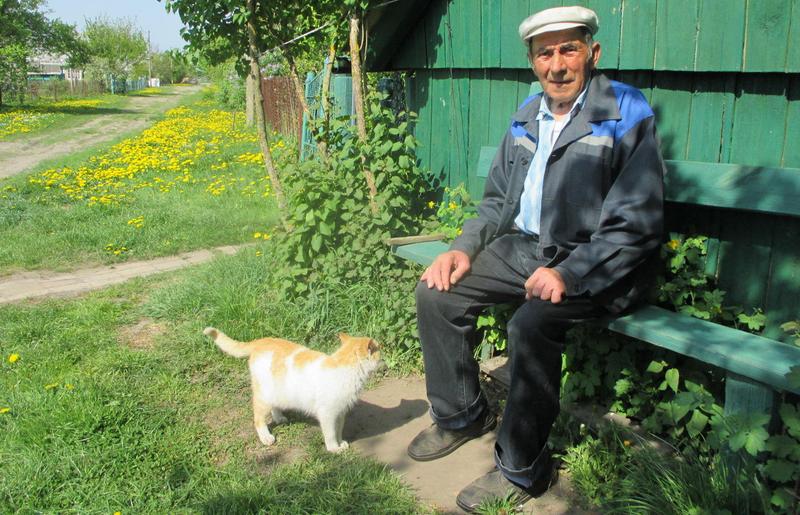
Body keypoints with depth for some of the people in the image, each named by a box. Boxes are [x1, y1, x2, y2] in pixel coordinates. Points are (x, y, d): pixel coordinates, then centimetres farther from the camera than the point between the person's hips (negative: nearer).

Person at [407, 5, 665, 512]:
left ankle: (523, 470, -10)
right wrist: (465, 248, 0)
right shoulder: (527, 118, 12)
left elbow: (637, 223, -17)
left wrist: (568, 275, -27)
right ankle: (462, 414, 15)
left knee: (531, 324, -32)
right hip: (525, 247, 7)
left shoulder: (627, 115, -10)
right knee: (437, 294, -6)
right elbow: (498, 200, 18)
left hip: (595, 261, -7)